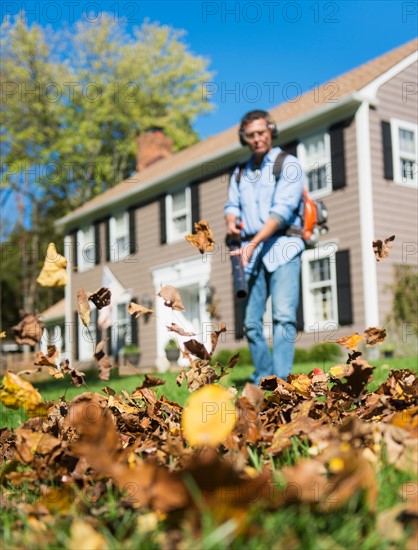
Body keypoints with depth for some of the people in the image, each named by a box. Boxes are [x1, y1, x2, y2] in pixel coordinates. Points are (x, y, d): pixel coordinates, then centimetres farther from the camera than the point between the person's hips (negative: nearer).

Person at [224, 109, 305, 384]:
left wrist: (254, 242, -20)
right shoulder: (240, 173, 21)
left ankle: (281, 380, -19)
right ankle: (263, 377, 17)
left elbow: (282, 210, -11)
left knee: (284, 316, -17)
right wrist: (231, 222, -10)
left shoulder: (288, 164, 1)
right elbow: (233, 205, 16)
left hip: (282, 246, -6)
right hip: (251, 251, 6)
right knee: (251, 321, 5)